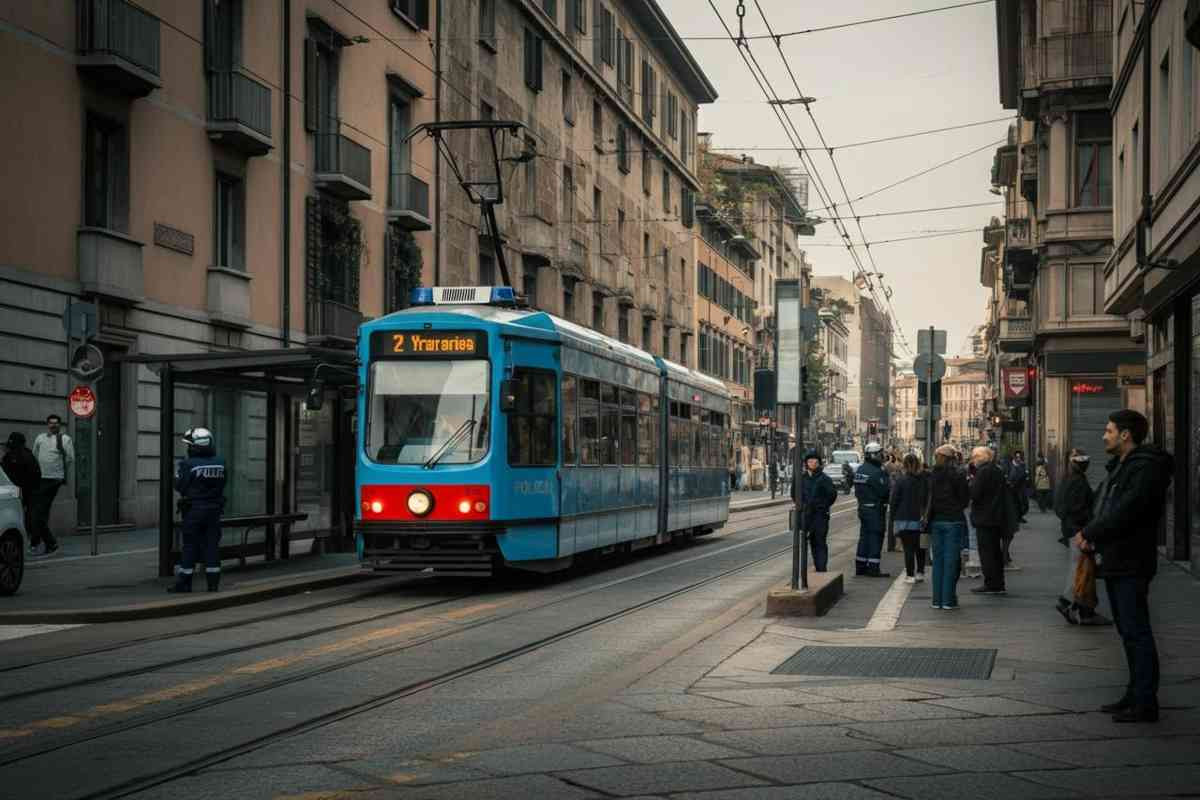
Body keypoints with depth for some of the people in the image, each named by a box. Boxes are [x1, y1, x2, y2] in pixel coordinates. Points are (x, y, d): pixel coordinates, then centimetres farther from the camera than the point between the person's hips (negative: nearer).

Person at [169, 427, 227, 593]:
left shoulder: (189, 464, -15)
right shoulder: (220, 463, 0)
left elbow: (180, 486, -8)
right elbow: (221, 485, 7)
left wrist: (179, 471, 7)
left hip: (193, 510, -4)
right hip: (214, 509, 4)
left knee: (190, 546, 4)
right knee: (212, 545, 8)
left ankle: (184, 582, 10)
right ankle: (213, 583, 9)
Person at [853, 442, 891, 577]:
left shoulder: (860, 470, 10)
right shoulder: (876, 472, -19)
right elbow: (884, 491, -18)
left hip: (862, 507, 9)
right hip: (875, 509, -9)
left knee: (864, 536, 15)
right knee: (875, 537, -4)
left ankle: (860, 566, 20)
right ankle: (873, 568, -5)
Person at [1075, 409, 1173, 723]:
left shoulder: (1147, 468, -15)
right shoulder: (1120, 467, 18)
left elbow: (1126, 512, -24)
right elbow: (1104, 509, 19)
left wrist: (1090, 533, -14)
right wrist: (1089, 535, 0)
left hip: (1131, 564, -10)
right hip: (1115, 562, 10)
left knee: (1136, 632, -8)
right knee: (1128, 631, 15)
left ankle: (1145, 704, -7)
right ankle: (1135, 695, 23)